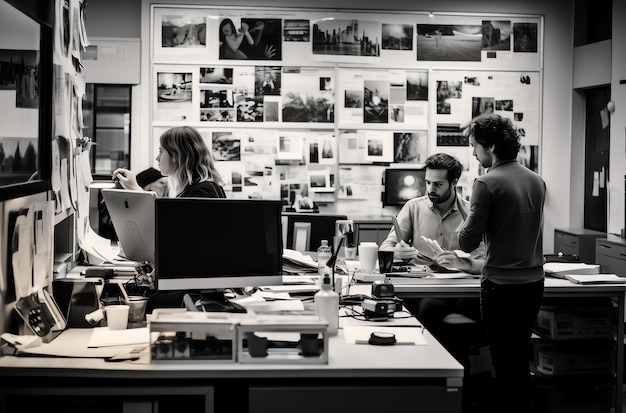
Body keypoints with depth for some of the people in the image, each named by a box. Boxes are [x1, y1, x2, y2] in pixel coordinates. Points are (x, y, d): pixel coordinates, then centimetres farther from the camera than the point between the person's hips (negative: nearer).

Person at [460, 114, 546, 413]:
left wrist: (463, 228, 6)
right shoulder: (536, 181, 6)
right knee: (520, 360, 18)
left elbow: (468, 242, -15)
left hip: (501, 286, -6)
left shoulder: (488, 184, -15)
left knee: (504, 364, 4)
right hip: (533, 283, 7)